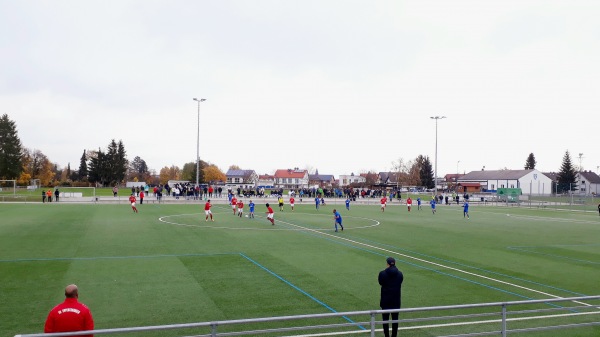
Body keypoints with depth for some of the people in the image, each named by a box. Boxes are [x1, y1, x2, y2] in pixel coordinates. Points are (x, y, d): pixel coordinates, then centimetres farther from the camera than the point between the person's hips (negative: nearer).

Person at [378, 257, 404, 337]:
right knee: (395, 319, 12)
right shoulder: (400, 274, -5)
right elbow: (400, 283, 5)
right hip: (396, 300, 3)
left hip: (385, 299, -2)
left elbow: (380, 283, 2)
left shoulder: (382, 273, -13)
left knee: (385, 318, 8)